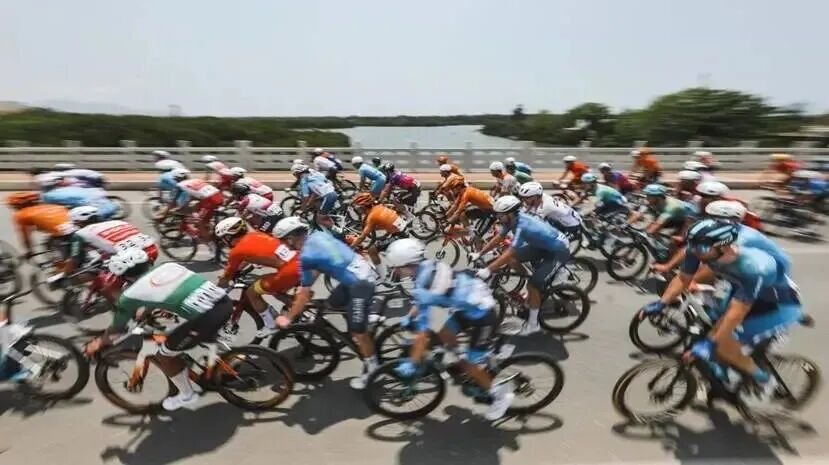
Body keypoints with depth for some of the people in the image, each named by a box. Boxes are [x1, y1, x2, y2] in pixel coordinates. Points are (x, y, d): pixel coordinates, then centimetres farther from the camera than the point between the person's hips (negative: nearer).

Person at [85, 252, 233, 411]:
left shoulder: (131, 294, 8)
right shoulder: (169, 265, 21)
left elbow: (117, 328, 24)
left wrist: (98, 344, 45)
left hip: (206, 319, -6)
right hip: (226, 302, 6)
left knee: (163, 356, 20)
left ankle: (187, 395, 38)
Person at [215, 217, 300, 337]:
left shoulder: (237, 251, 2)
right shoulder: (255, 234, 19)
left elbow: (226, 278, 17)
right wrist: (237, 270, 48)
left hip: (289, 271, -7)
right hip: (302, 262, 8)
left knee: (251, 293, 13)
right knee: (275, 290, 32)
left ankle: (271, 326, 20)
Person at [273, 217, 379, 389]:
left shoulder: (306, 256, -16)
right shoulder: (319, 235, 7)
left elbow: (305, 296, -10)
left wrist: (288, 318, 2)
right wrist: (303, 286, 28)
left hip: (361, 283, -9)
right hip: (364, 271, 9)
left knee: (358, 330, 2)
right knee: (333, 303, 27)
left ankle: (372, 368, 18)